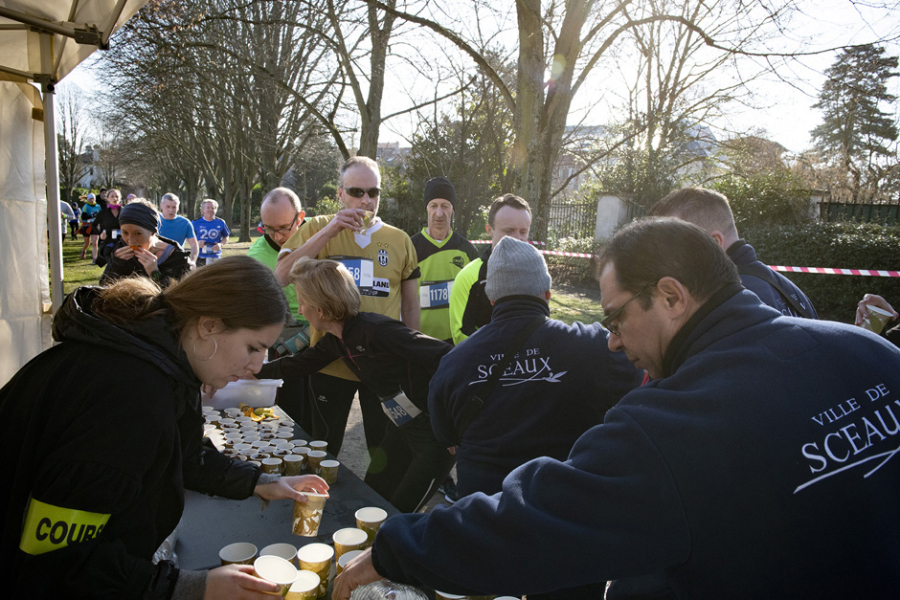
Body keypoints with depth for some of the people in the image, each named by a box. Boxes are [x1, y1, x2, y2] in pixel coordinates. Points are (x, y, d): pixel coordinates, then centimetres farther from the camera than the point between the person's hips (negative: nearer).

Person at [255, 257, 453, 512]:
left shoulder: (375, 330, -26)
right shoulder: (335, 340, 3)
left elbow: (446, 357, -29)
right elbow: (297, 364, 21)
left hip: (436, 430, -8)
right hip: (404, 428, 8)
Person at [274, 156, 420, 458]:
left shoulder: (399, 240, 3)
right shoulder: (316, 228, 1)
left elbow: (410, 305, 9)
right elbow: (281, 276, -13)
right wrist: (329, 231, -18)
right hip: (329, 362, 0)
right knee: (324, 451, 18)